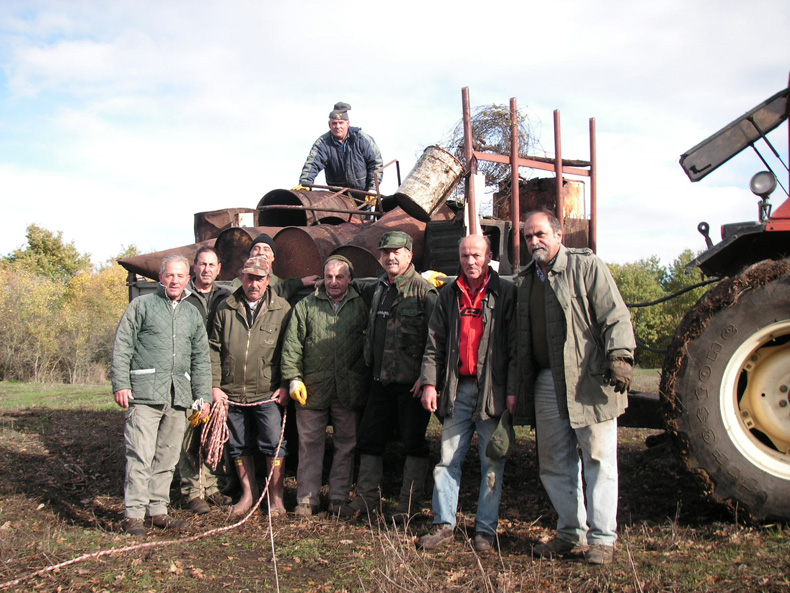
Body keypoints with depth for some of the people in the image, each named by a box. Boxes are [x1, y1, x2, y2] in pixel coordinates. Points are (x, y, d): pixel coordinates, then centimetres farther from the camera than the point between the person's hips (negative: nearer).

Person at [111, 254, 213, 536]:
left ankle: (158, 510, 17)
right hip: (145, 393, -5)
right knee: (140, 455, -8)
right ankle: (134, 514, -2)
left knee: (168, 457, 8)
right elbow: (122, 347, 1)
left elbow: (201, 359, 21)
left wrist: (203, 396, 14)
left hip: (179, 396, 5)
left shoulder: (193, 314, 19)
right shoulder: (142, 305, 5)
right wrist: (120, 384, -9)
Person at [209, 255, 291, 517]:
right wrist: (215, 385, 2)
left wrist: (285, 385, -4)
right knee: (239, 446, 12)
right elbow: (214, 349, 8)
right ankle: (248, 493, 28)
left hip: (268, 393, -3)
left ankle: (276, 497, 13)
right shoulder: (226, 308, 6)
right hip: (232, 393, 3)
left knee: (274, 444, -1)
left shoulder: (281, 309, 1)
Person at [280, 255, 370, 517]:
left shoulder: (362, 305, 7)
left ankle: (340, 497, 17)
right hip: (312, 387, 0)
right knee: (310, 444, 5)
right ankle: (307, 498, 13)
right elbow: (292, 343, 5)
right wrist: (294, 377, -3)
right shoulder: (306, 306, 7)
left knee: (346, 444, 7)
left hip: (349, 388, 0)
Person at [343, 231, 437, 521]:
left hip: (412, 382, -7)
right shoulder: (378, 288, 13)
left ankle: (408, 505, 13)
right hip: (381, 380, 7)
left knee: (414, 443, 3)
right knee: (368, 438, 12)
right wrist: (370, 366, 17)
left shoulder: (423, 290, -9)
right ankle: (367, 498, 24)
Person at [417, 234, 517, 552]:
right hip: (457, 388, 3)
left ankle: (486, 529, 12)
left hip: (493, 390, -3)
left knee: (492, 462, 3)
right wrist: (430, 382, 1)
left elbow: (515, 345, -3)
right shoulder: (449, 295, 12)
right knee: (448, 459, 4)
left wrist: (512, 389, -10)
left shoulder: (506, 293, 1)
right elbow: (434, 344, 12)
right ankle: (444, 523, 13)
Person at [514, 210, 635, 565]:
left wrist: (620, 356, -21)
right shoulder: (526, 280, 17)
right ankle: (572, 534, 23)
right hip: (547, 384, 6)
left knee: (599, 459, -1)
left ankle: (602, 538, 8)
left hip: (588, 381, -6)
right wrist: (518, 388, 18)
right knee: (554, 465, 10)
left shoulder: (587, 267, 0)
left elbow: (615, 316, -7)